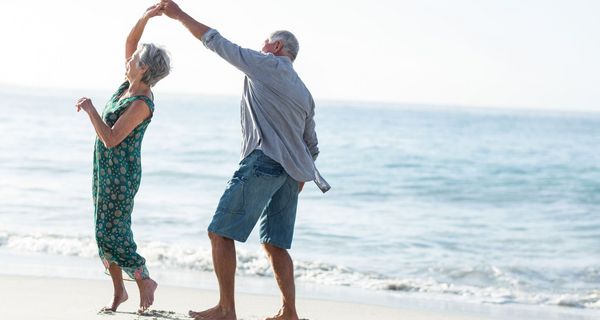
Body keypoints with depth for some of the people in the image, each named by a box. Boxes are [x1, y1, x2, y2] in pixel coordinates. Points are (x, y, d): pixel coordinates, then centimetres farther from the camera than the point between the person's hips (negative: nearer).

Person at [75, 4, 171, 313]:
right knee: (104, 232, 9)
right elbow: (129, 42, 10)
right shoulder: (132, 84, 2)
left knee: (112, 235, -7)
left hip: (121, 174, -9)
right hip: (105, 170, 9)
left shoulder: (142, 103, -22)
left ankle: (145, 281, 10)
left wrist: (90, 109, -19)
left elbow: (111, 138, -26)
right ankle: (118, 290, 17)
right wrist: (145, 18, -4)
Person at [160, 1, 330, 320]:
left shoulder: (267, 65, 2)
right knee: (274, 243, 13)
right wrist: (297, 181, 31)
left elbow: (216, 42, 3)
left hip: (262, 161, -8)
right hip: (290, 171, 8)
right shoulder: (304, 93, 23)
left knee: (220, 232, -4)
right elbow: (312, 146, 24)